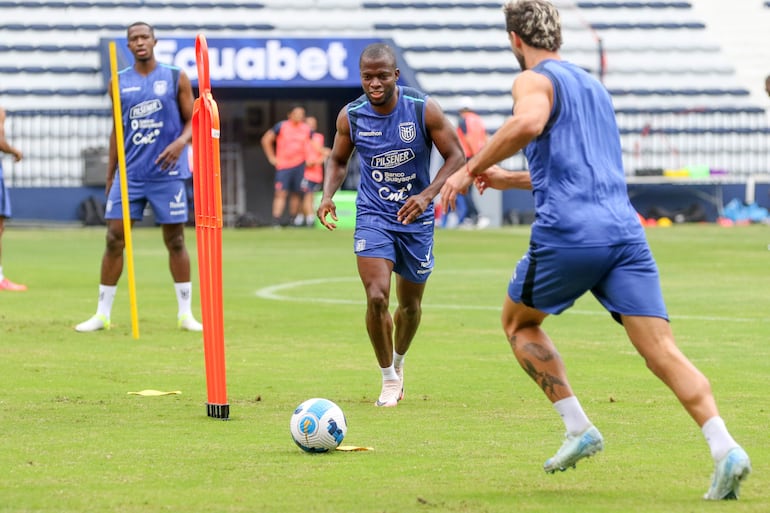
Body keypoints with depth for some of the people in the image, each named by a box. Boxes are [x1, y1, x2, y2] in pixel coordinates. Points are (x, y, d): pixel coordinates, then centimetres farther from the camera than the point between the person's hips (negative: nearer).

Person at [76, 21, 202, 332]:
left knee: (175, 240, 2)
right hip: (129, 175, 2)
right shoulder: (119, 83, 8)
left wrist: (180, 142, -18)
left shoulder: (175, 79, 1)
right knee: (114, 239, -3)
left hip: (167, 173, -2)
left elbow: (192, 120, 3)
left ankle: (185, 313, 11)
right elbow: (117, 130, 14)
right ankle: (102, 314, 4)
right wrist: (110, 176, 13)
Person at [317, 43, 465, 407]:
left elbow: (455, 156, -8)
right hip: (373, 216, 0)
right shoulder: (350, 116, -9)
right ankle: (389, 378, 2)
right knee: (376, 297, -18)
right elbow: (338, 161, 9)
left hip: (416, 217, 0)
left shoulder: (423, 109, -14)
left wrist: (427, 195, -23)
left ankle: (398, 362, 43)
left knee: (410, 304, 12)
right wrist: (327, 195, -11)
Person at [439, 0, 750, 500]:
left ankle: (579, 429, 10)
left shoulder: (535, 81, 3)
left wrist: (471, 169, -13)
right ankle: (725, 448, -26)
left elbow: (528, 123, -22)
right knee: (663, 352, -5)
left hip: (568, 234, -6)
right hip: (625, 231, 6)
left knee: (519, 323, 21)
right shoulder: (594, 86, 28)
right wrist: (507, 179, 47)